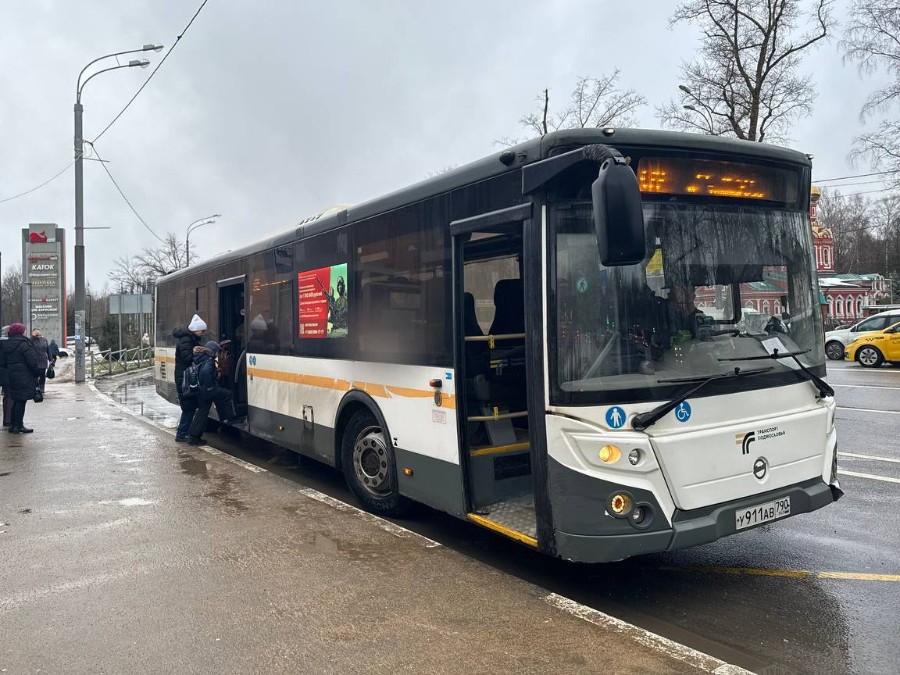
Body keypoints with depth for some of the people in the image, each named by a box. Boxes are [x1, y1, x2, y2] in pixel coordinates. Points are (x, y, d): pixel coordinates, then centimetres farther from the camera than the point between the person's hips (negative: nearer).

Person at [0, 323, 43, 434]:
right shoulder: (24, 344, -14)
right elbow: (32, 361, -16)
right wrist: (37, 372, -4)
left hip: (11, 377, 8)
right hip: (23, 377, -8)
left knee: (16, 400, 17)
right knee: (21, 401, -2)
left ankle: (12, 424, 21)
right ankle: (18, 426, 1)